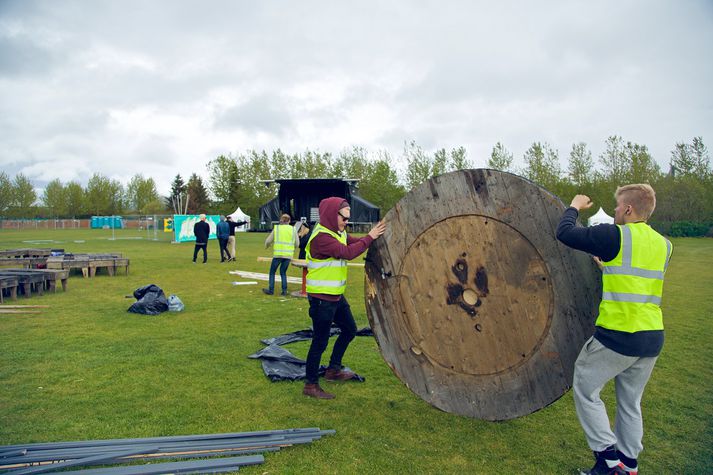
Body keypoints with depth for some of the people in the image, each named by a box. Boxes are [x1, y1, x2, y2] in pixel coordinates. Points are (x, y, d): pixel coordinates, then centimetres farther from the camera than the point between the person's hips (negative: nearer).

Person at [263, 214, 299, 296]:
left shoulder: (276, 228, 1)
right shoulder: (293, 229, 6)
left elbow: (268, 241, 6)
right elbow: (297, 244, 9)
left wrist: (266, 246, 28)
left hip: (278, 254, -2)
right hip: (288, 255, 2)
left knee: (272, 272, 11)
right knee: (283, 272, 15)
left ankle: (271, 290, 12)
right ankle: (284, 290, 9)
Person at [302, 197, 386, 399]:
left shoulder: (339, 233, 10)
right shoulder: (321, 237, -22)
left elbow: (355, 242, 4)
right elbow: (348, 253, -29)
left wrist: (376, 235, -9)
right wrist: (370, 237, -22)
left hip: (336, 295, 10)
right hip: (322, 298, -10)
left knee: (349, 330, 19)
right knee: (320, 341, -1)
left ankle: (333, 370, 34)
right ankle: (311, 385, 14)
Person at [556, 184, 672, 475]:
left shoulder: (615, 236, -12)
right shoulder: (663, 245, 10)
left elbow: (564, 233, -5)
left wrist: (575, 207, 11)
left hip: (617, 336, -7)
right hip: (653, 337, 7)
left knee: (585, 389, 10)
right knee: (630, 403, 19)